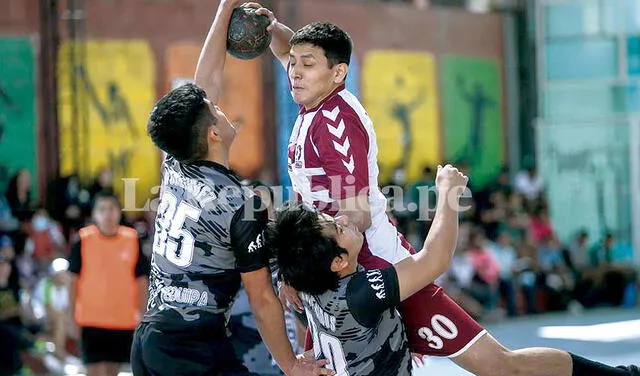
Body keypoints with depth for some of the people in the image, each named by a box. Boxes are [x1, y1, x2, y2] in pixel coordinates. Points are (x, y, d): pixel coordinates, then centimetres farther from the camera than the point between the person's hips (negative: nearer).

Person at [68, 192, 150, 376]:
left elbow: (141, 283, 7)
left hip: (124, 321, 2)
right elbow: (73, 281, 1)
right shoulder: (83, 240, -4)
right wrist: (73, 319, -2)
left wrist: (143, 318, 4)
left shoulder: (132, 240, 1)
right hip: (91, 320, -2)